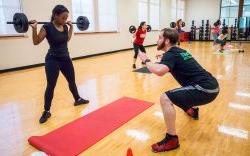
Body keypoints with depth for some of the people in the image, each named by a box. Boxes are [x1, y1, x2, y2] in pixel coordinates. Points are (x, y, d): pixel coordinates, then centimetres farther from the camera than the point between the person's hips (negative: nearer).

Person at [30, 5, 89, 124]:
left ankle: (77, 99, 38)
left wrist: (71, 27, 18)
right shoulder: (47, 27, -13)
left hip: (65, 58, 6)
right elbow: (36, 42, -9)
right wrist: (34, 28, -22)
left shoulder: (65, 27, 4)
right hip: (53, 60, -6)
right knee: (50, 86, -1)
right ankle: (46, 111, 12)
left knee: (72, 81, 17)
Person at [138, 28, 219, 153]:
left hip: (205, 89, -10)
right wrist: (164, 59, 26)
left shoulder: (171, 54, -11)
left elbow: (159, 71, -31)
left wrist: (146, 60, -12)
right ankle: (193, 110, 62)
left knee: (165, 98, -20)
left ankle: (172, 139, -10)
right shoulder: (178, 51, 15)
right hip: (211, 85, 10)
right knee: (188, 84, 40)